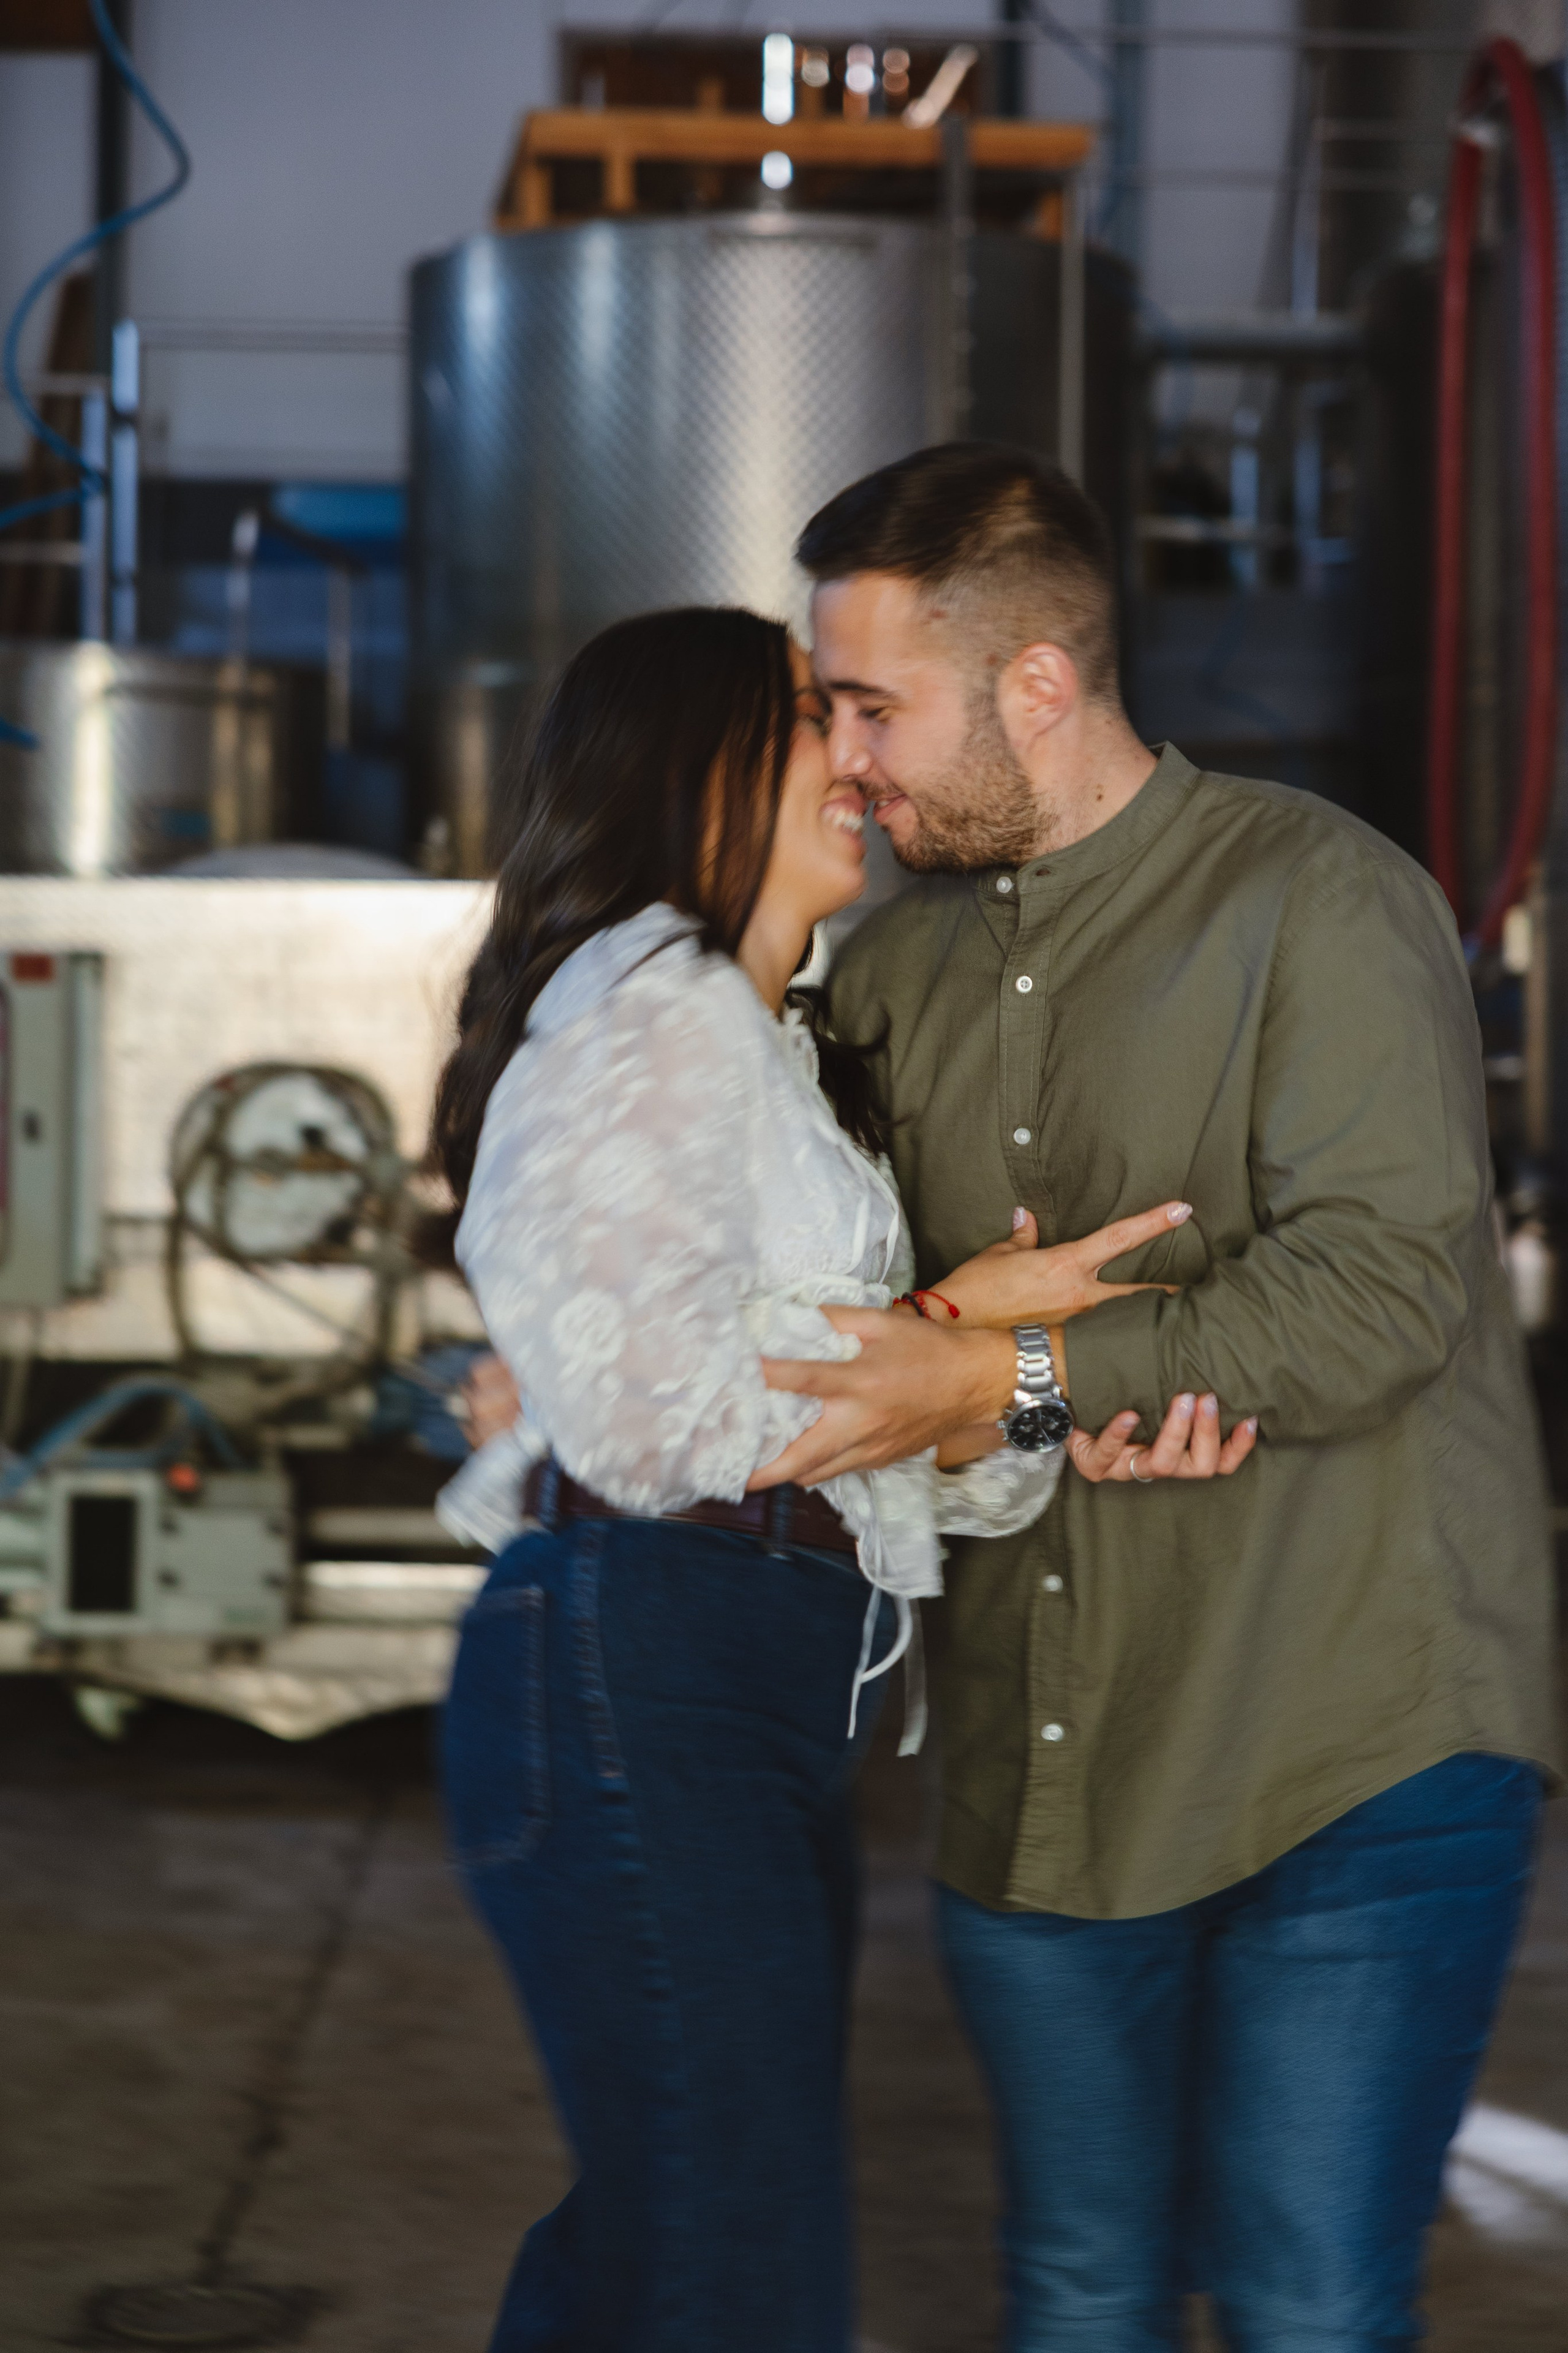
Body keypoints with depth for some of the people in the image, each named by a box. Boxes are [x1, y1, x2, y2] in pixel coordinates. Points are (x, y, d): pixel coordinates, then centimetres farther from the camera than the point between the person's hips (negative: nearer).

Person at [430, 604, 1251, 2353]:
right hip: (646, 1681, -10)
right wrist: (960, 1319, -7)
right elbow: (652, 1403, -16)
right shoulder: (651, 1012, -5)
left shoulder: (760, 1045, 26)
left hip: (761, 1710, 10)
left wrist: (1055, 1424, -3)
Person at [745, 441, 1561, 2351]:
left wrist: (1003, 1378, -22)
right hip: (1039, 1767, 6)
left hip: (1354, 1759, -6)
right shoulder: (900, 966, 13)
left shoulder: (1319, 901, -8)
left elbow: (1375, 1290, -20)